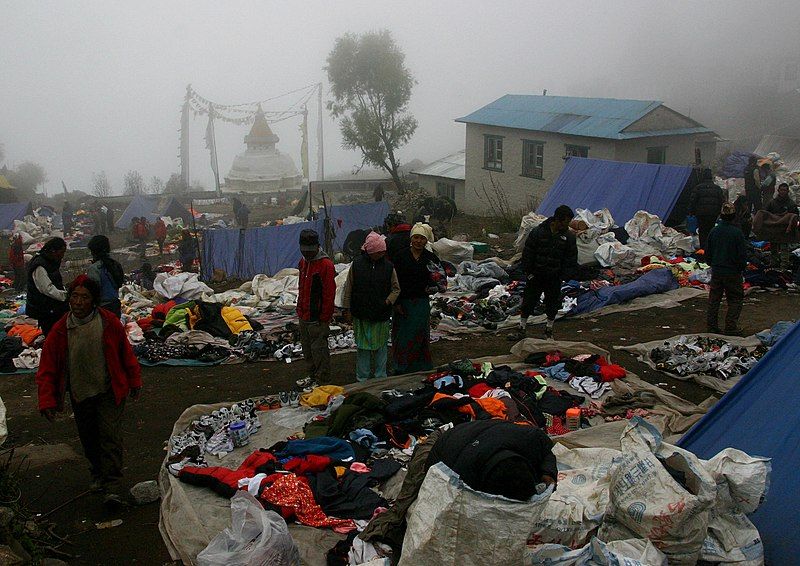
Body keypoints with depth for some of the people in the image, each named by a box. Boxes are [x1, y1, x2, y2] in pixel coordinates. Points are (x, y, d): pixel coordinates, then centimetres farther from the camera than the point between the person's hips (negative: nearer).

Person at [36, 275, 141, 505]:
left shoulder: (109, 323, -12)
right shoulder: (60, 330, -10)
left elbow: (126, 354, 1)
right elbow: (47, 369, -4)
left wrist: (135, 382, 9)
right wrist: (47, 401, -10)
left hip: (109, 392, -2)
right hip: (79, 394, 3)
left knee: (110, 435, -11)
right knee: (88, 438, 15)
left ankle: (112, 488, -8)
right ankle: (98, 474, 39)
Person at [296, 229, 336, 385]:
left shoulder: (326, 264, -17)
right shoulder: (303, 261, 10)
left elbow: (329, 293, -17)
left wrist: (324, 318, -16)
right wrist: (299, 308, 18)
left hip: (317, 318, -8)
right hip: (304, 315, 8)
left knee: (319, 349, -2)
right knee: (307, 347, 18)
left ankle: (323, 381, 9)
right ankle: (312, 375, 32)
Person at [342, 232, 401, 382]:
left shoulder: (388, 266, -1)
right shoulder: (357, 264, -3)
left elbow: (396, 289, 7)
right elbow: (348, 289, 3)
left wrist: (388, 302, -10)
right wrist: (347, 309, 3)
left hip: (382, 316, 1)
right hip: (361, 315, -1)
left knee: (381, 346, 8)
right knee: (363, 347, 7)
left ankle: (380, 376, 21)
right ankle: (362, 378, 17)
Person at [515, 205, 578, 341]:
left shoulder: (569, 236, -5)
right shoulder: (538, 232, -11)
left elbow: (571, 259, 2)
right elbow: (527, 253, -4)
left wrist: (563, 276, -4)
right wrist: (528, 272, -6)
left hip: (554, 278, 2)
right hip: (536, 275, -1)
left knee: (552, 304, 10)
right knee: (528, 302, 3)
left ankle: (549, 330, 28)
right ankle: (521, 330, 15)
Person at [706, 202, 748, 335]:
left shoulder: (714, 231, -2)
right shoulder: (737, 233, -15)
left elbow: (708, 252, 7)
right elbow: (743, 255, -11)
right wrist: (742, 267, 6)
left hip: (716, 271, 4)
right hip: (733, 273, -4)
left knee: (714, 299, 14)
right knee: (735, 300, 8)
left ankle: (711, 325, 18)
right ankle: (731, 328, 5)